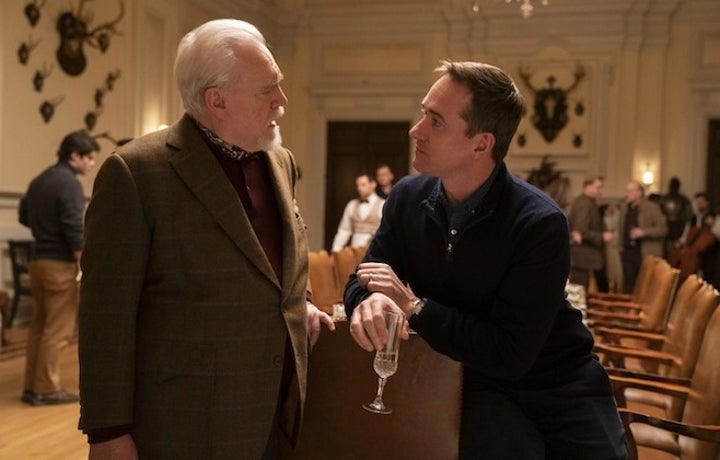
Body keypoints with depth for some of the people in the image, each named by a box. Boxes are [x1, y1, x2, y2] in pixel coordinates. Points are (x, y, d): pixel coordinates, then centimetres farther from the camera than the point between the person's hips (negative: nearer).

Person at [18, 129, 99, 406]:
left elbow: (24, 216, 22)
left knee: (39, 325, 13)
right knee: (57, 329, -2)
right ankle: (46, 389, 3)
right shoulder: (69, 183, -14)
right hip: (60, 263, -9)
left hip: (37, 260, 9)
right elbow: (74, 228, -21)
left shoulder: (39, 180, 13)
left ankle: (31, 386, 18)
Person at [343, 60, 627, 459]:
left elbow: (510, 355, -23)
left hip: (557, 385, -2)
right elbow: (362, 281, -1)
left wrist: (414, 306, -22)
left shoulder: (540, 223, -21)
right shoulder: (407, 197, -4)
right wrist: (370, 302, -25)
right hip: (480, 385, 2)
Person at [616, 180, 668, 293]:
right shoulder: (624, 207, 10)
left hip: (647, 254, -5)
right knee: (628, 286, 9)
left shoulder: (652, 208, -7)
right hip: (628, 252, 5)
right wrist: (620, 246, 12)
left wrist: (644, 232, -22)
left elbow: (663, 229, -9)